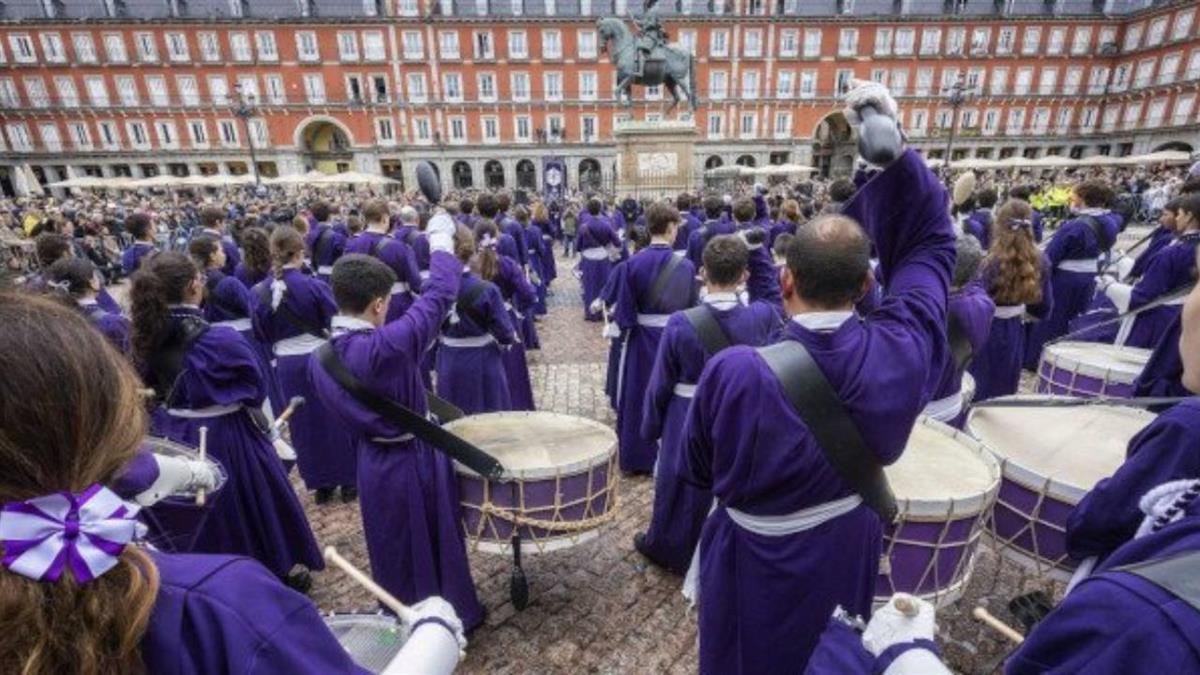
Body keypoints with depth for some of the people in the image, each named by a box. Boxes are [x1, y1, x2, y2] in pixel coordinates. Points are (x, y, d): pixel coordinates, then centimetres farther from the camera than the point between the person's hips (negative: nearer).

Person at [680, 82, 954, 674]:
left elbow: (697, 470, -15)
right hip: (849, 550, 4)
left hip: (757, 561, -3)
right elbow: (930, 243, -7)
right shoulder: (902, 351, -25)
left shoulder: (732, 373, -34)